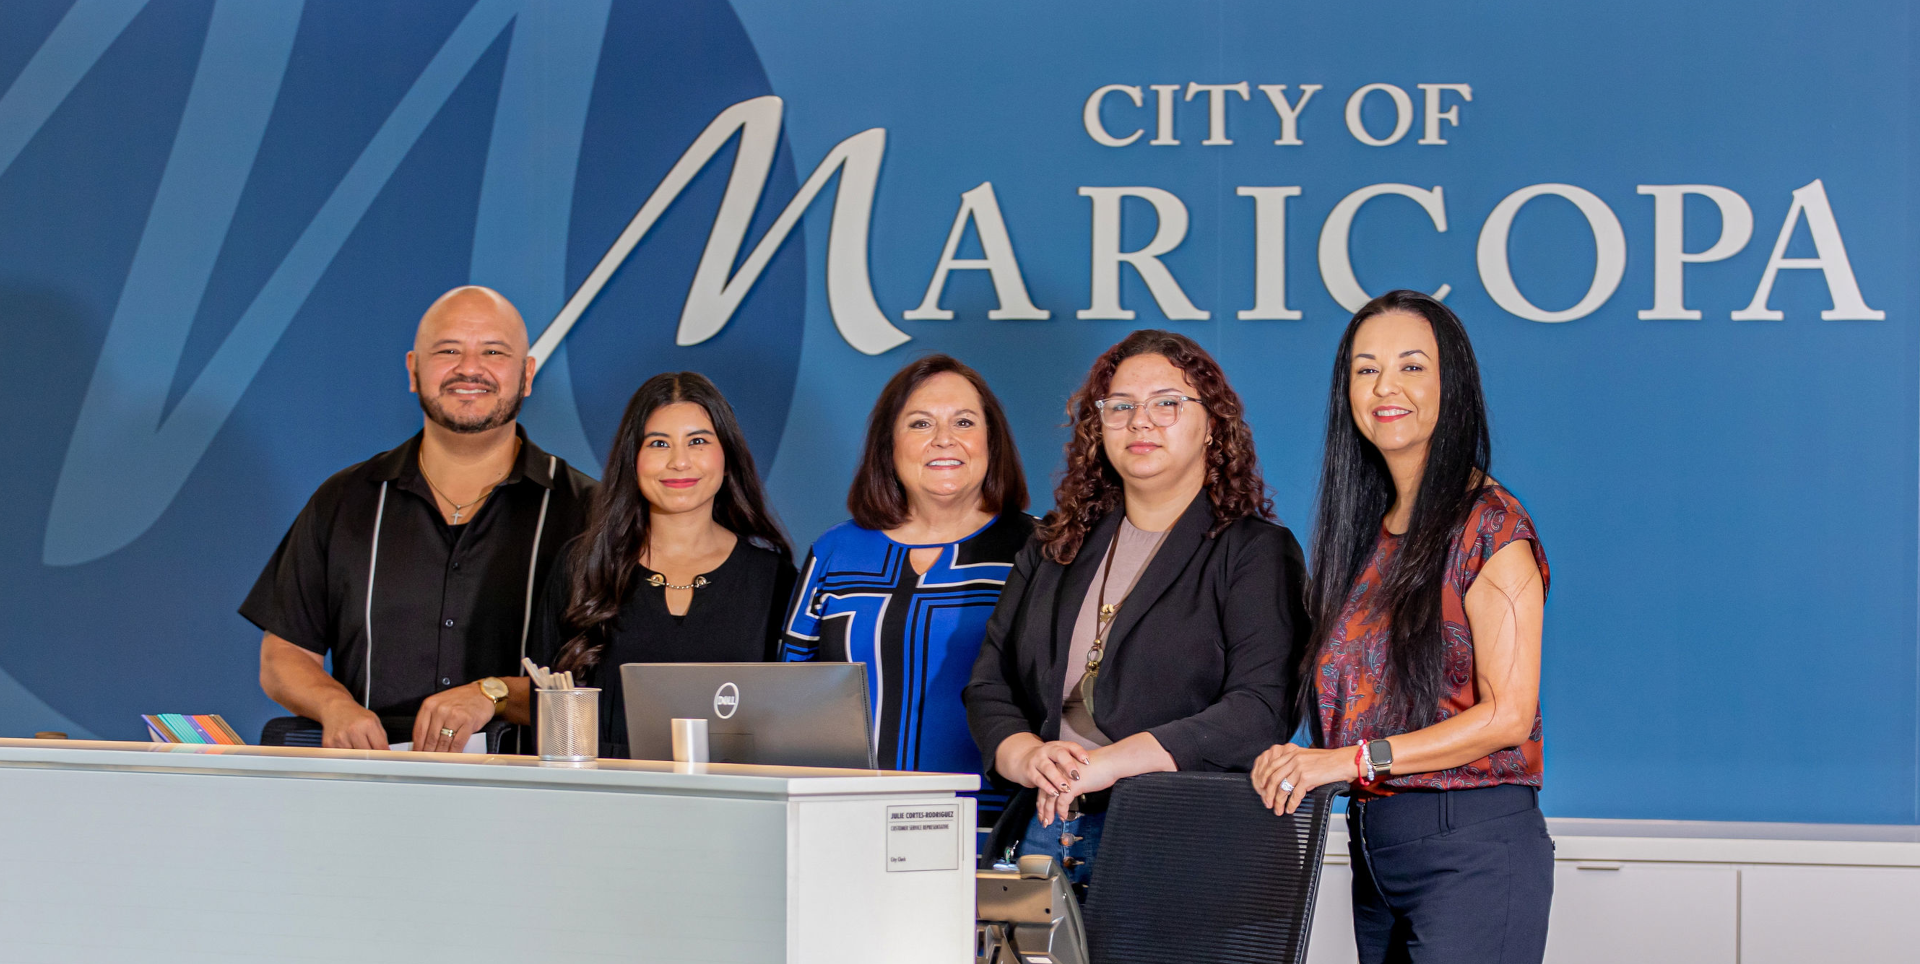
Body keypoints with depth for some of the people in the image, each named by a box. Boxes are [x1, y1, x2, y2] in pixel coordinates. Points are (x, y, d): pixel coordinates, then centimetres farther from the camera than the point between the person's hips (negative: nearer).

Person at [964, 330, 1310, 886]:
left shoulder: (1256, 552, 0)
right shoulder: (1055, 546, 18)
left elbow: (1260, 709, -13)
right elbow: (988, 685, 14)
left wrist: (1107, 764, -19)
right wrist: (1028, 758, -9)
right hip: (1045, 834, 4)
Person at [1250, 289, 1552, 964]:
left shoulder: (1490, 527, -8)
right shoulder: (1362, 530, 14)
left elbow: (1507, 714, -14)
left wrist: (1352, 759, -18)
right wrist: (1298, 760, -2)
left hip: (1471, 845, -7)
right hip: (1373, 845, 7)